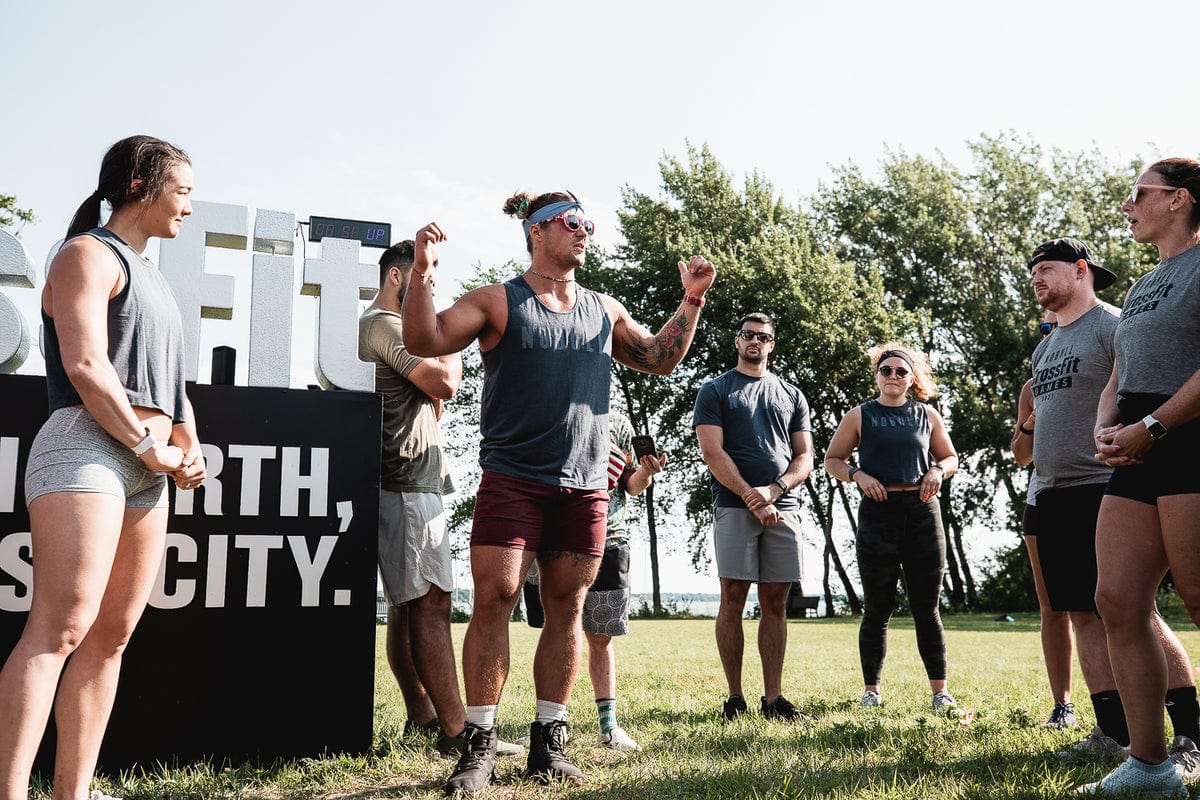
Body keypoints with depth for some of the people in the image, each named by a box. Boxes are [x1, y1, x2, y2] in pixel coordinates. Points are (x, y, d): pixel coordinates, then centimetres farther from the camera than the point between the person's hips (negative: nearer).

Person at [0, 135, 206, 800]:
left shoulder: (149, 278, 27)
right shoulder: (88, 254, 0)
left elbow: (172, 384, 26)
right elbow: (85, 364, -14)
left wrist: (192, 449, 9)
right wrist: (151, 447, -10)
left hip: (148, 470, 9)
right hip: (86, 447, -9)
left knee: (111, 636, 4)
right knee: (61, 628, -18)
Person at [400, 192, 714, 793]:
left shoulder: (605, 310, 16)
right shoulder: (499, 302, 3)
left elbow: (660, 358, 24)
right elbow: (424, 342, -6)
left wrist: (691, 300, 15)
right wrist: (422, 273, -20)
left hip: (585, 484, 4)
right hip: (512, 478, -4)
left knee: (565, 609, 5)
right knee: (493, 599, -9)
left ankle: (549, 742, 14)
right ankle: (480, 745, 0)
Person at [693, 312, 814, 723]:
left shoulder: (791, 395, 19)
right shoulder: (715, 391, 9)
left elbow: (805, 458, 12)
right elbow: (713, 453, -3)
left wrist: (773, 491, -7)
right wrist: (753, 498, -11)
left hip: (783, 507, 3)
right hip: (734, 505, -3)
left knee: (775, 604, 3)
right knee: (733, 600, -4)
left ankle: (773, 697, 7)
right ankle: (734, 697, 3)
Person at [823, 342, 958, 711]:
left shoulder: (927, 415, 11)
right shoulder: (859, 416, 6)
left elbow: (950, 457, 20)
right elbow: (832, 460, 8)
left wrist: (938, 471, -2)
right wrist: (858, 475, -11)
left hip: (922, 513, 1)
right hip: (878, 514, -1)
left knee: (926, 607, 4)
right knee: (877, 608, 3)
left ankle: (940, 690, 11)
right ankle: (871, 689, 12)